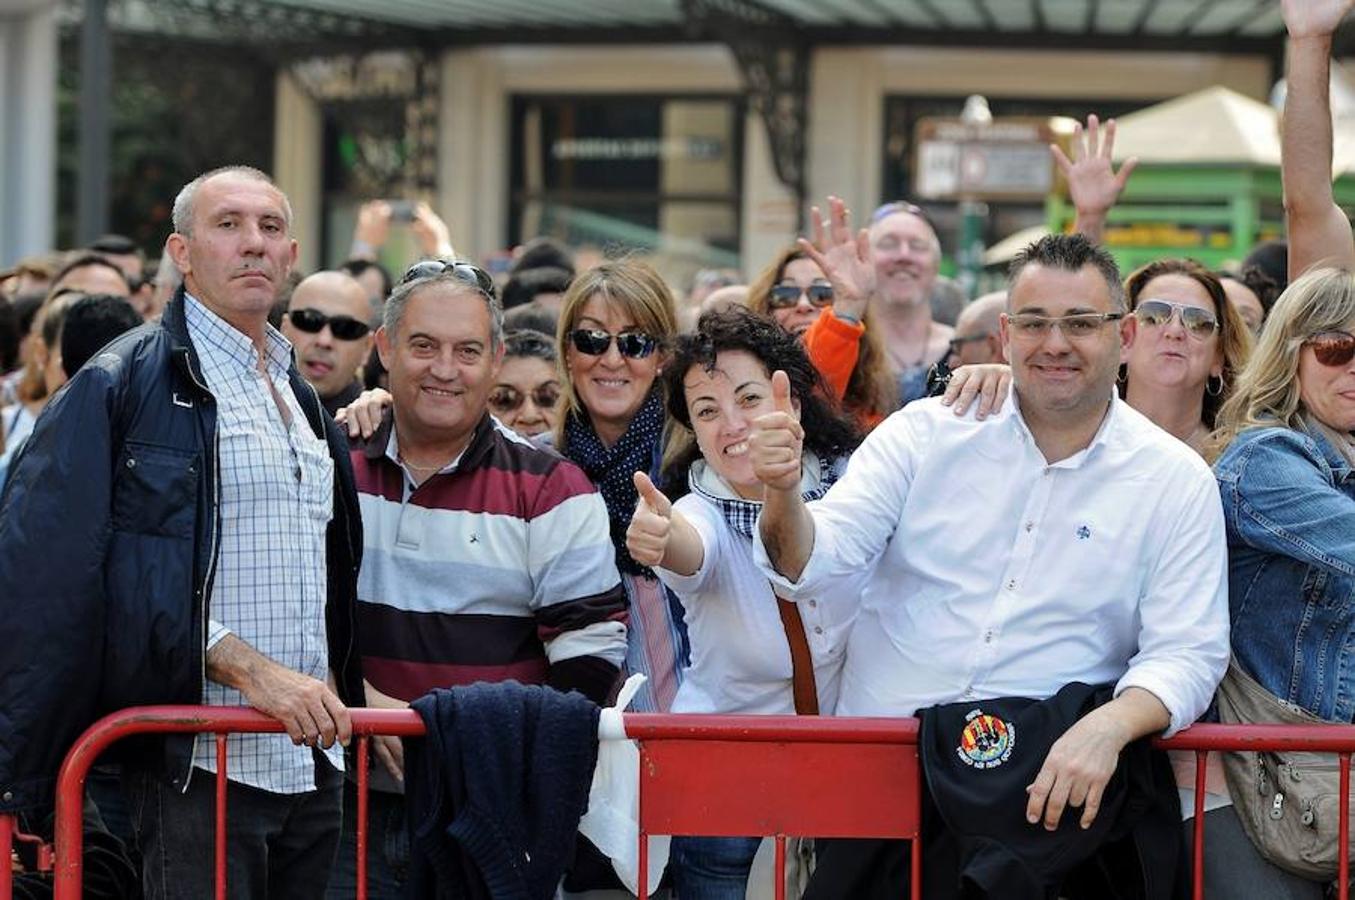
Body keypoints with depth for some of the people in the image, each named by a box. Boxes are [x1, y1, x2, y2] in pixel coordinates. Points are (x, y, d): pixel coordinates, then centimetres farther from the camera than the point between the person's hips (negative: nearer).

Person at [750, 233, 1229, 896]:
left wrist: (1108, 725, -22)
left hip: (1043, 779, -1)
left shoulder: (1178, 482, 3)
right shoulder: (925, 432, 6)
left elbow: (1186, 654, -1)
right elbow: (813, 564, 0)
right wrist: (783, 493, -24)